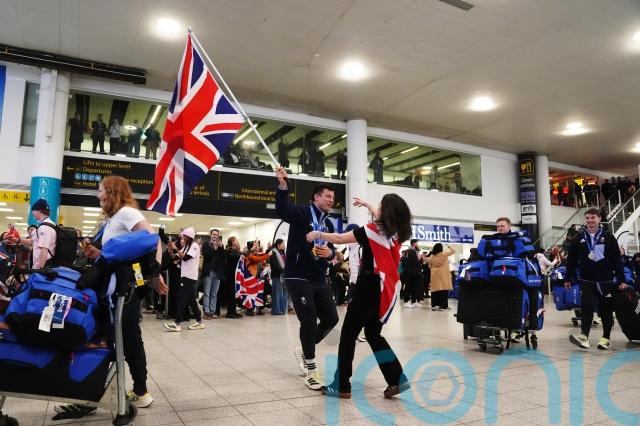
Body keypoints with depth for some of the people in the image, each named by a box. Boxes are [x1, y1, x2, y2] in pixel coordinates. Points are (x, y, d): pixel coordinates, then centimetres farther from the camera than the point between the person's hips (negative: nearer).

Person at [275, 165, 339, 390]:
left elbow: (332, 249, 15)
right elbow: (282, 210, -26)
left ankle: (304, 349, 32)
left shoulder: (328, 224, 16)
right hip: (298, 277, -8)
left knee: (331, 319, 10)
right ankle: (311, 370, 8)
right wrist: (282, 185, -42)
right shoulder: (302, 213, -6)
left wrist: (330, 252, -11)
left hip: (319, 279, 8)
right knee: (309, 321, -8)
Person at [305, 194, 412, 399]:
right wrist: (366, 204, 41)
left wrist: (318, 234, 7)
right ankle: (397, 380, 13)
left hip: (370, 288, -8)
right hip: (387, 290, 8)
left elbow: (340, 239, -8)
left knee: (348, 334, 2)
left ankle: (342, 386, 8)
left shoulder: (373, 230, -13)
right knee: (373, 334, 19)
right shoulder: (396, 232, 7)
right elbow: (382, 219, 30)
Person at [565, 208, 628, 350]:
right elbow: (572, 259, 5)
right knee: (587, 307, -7)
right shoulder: (579, 238, 3)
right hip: (587, 280, 0)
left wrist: (621, 279, -3)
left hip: (606, 280, 0)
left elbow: (617, 260, 0)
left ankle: (606, 338, 19)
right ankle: (584, 336, -12)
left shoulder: (608, 237, 0)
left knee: (606, 309, 9)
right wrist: (568, 278, 4)